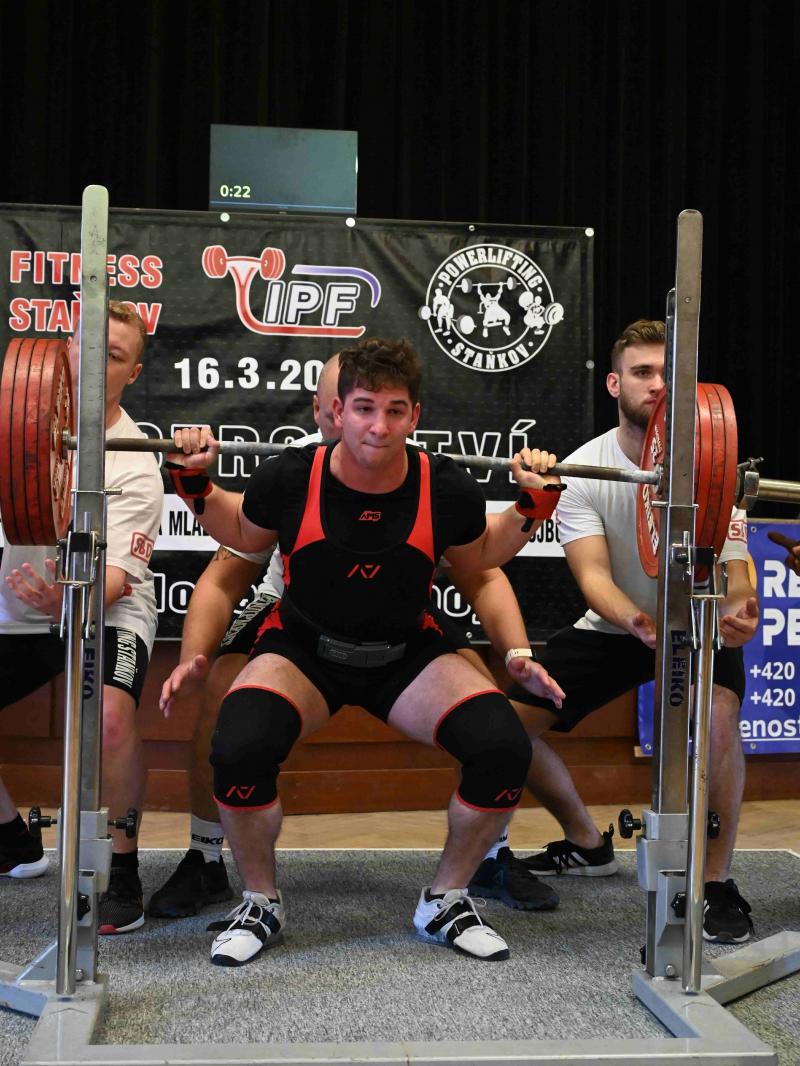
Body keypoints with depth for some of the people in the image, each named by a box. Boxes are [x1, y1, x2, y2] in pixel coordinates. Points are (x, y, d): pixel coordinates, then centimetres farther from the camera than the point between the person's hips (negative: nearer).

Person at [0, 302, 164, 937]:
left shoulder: (135, 466, -18)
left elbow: (114, 576, -25)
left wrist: (68, 598, -46)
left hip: (103, 610, -6)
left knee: (110, 715, -34)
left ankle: (121, 873, -14)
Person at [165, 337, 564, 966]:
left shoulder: (446, 489, -16)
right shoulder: (291, 478, -18)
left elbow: (479, 558, 7)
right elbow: (243, 536, 5)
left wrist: (534, 507, -6)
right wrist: (195, 485, -9)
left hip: (407, 654, 2)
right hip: (304, 649, -1)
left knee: (504, 748, -23)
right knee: (239, 750, -32)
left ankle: (445, 902, 4)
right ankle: (262, 904, -1)